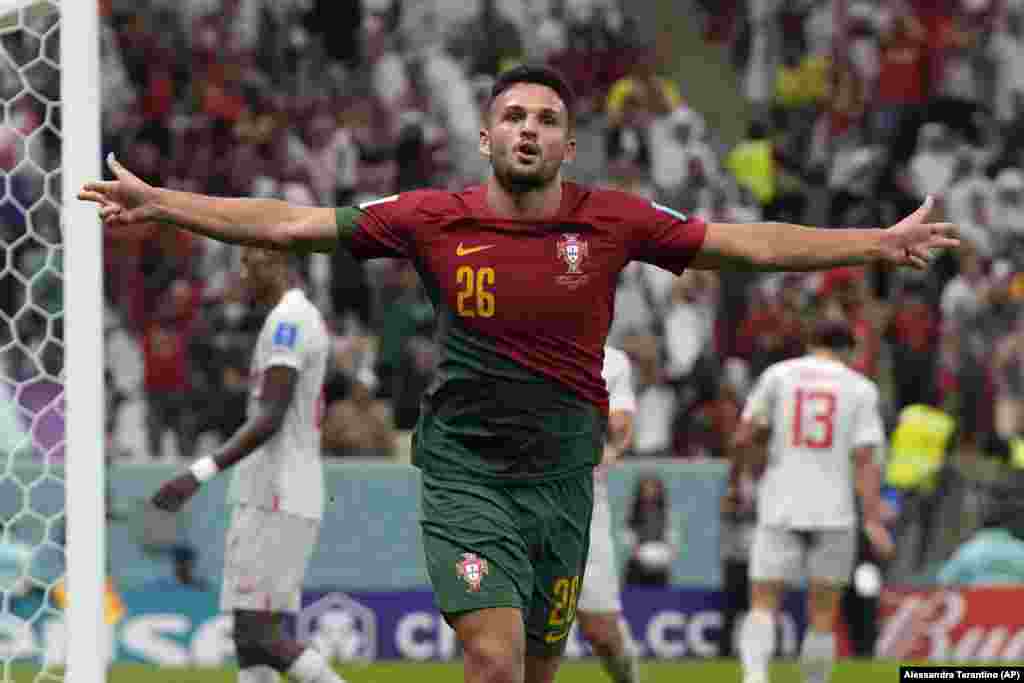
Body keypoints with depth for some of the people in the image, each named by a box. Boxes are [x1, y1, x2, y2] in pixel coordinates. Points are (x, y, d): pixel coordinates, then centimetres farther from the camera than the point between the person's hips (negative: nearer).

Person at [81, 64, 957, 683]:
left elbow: (747, 243, 2)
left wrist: (880, 243, -1)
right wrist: (160, 204, -2)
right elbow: (291, 225, 1)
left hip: (561, 476, 2)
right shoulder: (435, 219, -3)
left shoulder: (610, 220, -1)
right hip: (466, 475, -2)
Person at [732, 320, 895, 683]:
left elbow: (743, 438, 1)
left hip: (781, 507, 0)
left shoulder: (778, 374, 5)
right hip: (834, 511, 0)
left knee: (763, 603, -1)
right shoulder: (860, 388, 4)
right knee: (822, 612, 9)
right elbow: (865, 460, -5)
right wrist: (873, 521, -9)